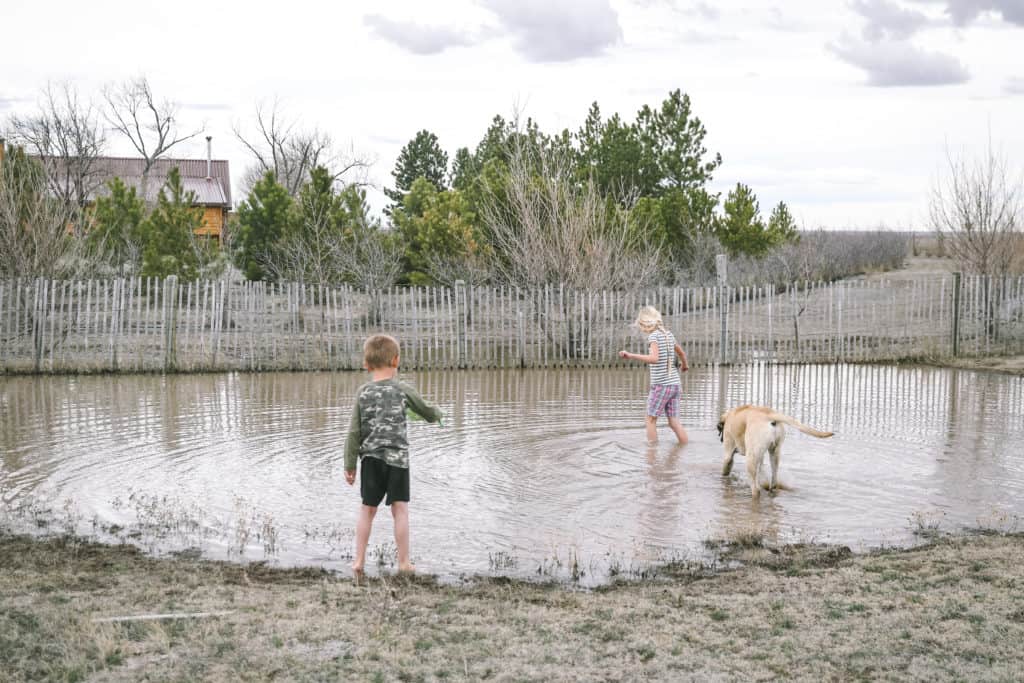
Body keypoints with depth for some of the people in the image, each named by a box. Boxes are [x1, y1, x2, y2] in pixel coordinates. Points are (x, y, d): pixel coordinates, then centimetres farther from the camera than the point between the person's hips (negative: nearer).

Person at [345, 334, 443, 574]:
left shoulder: (363, 392, 2)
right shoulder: (402, 389, -1)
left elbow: (354, 432, 1)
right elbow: (426, 411, 14)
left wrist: (350, 465, 6)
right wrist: (438, 414, 38)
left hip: (370, 458, 2)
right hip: (397, 457, -2)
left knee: (367, 509, 11)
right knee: (400, 509, 3)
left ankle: (359, 561, 13)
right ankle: (403, 562, 5)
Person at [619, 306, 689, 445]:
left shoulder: (654, 336, -11)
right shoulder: (669, 335, 12)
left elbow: (654, 358, -28)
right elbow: (681, 353, 29)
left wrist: (631, 356, -31)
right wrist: (684, 365, 49)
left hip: (661, 385, -7)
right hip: (674, 384, 7)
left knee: (651, 419, 4)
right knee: (674, 422, 9)